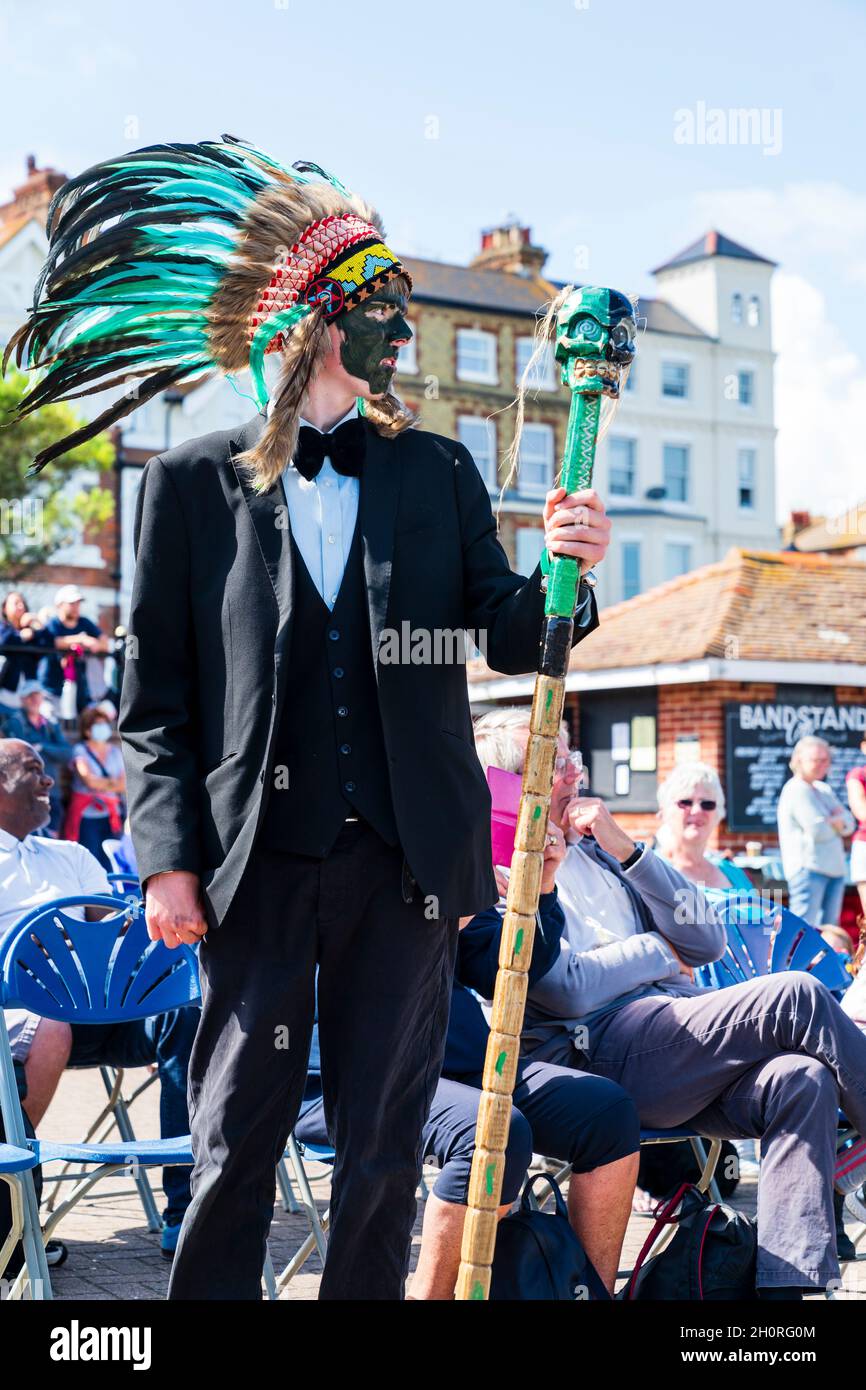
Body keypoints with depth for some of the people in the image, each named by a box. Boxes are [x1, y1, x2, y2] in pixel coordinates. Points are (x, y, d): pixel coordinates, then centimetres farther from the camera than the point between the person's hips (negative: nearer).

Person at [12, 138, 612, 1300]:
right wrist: (169, 854, -7)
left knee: (384, 1143, 10)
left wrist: (561, 570, -15)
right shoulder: (194, 483, 3)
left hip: (405, 860, 2)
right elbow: (155, 695, 2)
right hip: (259, 858, -2)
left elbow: (507, 642, 6)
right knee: (237, 1141, 4)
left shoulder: (439, 473, 10)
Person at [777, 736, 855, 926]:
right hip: (809, 869, -9)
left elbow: (849, 824, 12)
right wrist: (837, 822, 3)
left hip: (834, 869, 9)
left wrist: (832, 821, -9)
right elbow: (819, 830, -18)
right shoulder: (797, 790, -10)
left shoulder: (824, 789, 18)